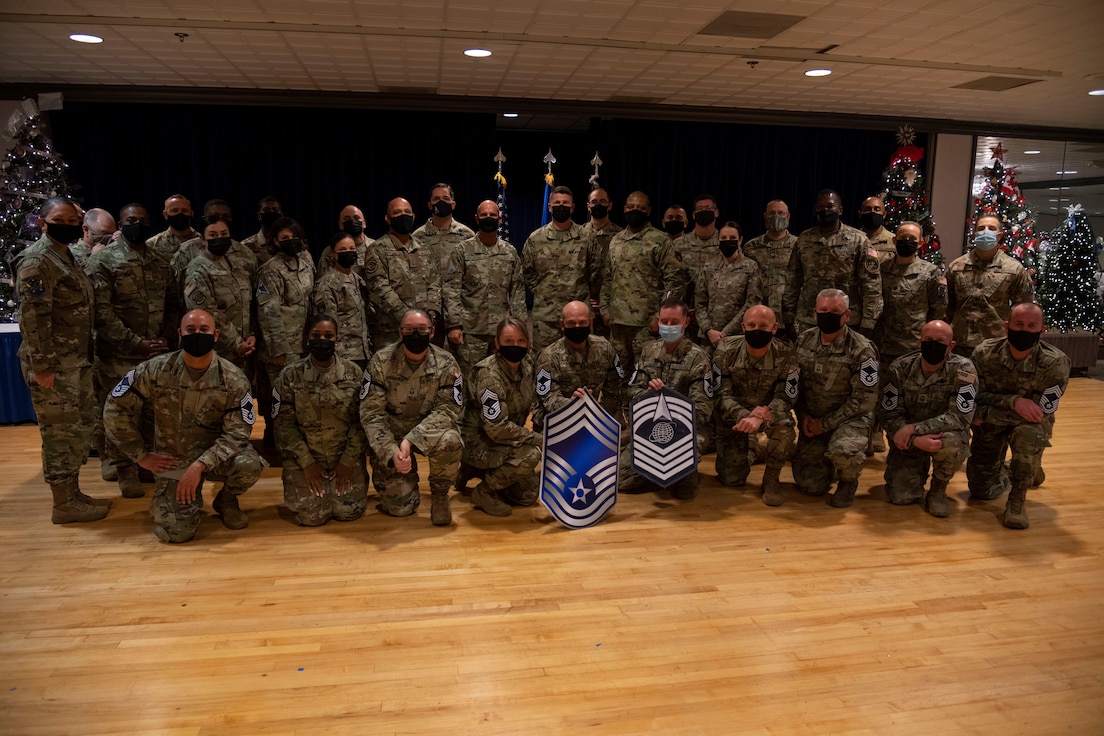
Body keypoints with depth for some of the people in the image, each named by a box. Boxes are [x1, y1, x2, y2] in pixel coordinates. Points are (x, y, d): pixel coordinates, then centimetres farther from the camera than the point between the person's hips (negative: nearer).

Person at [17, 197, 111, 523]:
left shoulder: (66, 256, 15)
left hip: (77, 361, 10)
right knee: (60, 433, -1)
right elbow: (33, 317, -20)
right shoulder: (37, 260, -15)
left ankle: (73, 494, 28)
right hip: (54, 365, -9)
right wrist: (42, 366, -22)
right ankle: (63, 505, 10)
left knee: (79, 430, 16)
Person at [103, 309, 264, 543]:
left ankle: (226, 500, 4)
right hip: (174, 459, 0)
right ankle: (163, 498, 24)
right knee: (177, 532, -15)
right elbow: (115, 409, -3)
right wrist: (141, 455, -3)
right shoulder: (154, 371, -12)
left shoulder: (234, 380, -14)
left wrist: (200, 465, -28)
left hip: (217, 454, 0)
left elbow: (237, 433, -17)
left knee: (249, 465, -34)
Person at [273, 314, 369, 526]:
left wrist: (348, 461, -10)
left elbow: (362, 421, -4)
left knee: (348, 511, -10)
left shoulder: (354, 372, -4)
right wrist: (307, 463, -11)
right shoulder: (290, 376, -6)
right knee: (311, 516, -11)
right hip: (304, 455, 0)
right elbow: (285, 424, -6)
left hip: (346, 455, 1)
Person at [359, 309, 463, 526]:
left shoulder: (446, 364, -13)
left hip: (431, 430, 1)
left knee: (449, 441, -35)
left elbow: (448, 410, -19)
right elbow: (370, 412, -15)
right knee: (400, 507, -10)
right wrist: (391, 452, -29)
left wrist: (410, 440, -33)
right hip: (390, 434, 0)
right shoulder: (381, 361, -14)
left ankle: (440, 494, -5)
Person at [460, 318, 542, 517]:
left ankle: (474, 471, 25)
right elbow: (497, 428, -31)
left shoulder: (526, 364, -4)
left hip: (504, 440, 8)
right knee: (529, 455, -31)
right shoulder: (489, 375, -27)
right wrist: (537, 439, -23)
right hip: (477, 441, -8)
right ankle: (484, 491, -8)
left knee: (528, 496, 10)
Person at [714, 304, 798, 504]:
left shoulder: (786, 354, -18)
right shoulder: (726, 350, -18)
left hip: (770, 412, -1)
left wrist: (761, 417, -39)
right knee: (731, 479, -2)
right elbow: (722, 394, -17)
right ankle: (750, 449, 33)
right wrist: (744, 416, -37)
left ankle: (771, 480, -10)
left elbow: (786, 397, -18)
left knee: (784, 426, -37)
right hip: (734, 415, 1)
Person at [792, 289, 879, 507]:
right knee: (810, 486, -3)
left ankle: (848, 482, -1)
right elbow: (795, 383, 9)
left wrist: (826, 424, -16)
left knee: (843, 451, -37)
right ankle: (826, 463, 32)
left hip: (851, 418, -4)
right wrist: (803, 415, -5)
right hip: (813, 419, 4)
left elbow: (864, 399, -16)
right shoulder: (804, 340, -1)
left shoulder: (861, 350, -16)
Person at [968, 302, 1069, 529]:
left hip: (1029, 424, -2)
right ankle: (1006, 471, 45)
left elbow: (1041, 412, -27)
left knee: (1027, 434, -39)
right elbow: (976, 397, -15)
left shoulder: (1055, 362, -26)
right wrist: (1012, 401, -33)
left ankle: (1018, 497, -14)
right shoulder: (984, 353, -20)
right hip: (990, 425, 2)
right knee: (981, 490, 7)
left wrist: (986, 414, -27)